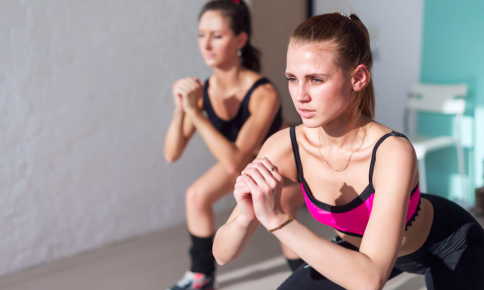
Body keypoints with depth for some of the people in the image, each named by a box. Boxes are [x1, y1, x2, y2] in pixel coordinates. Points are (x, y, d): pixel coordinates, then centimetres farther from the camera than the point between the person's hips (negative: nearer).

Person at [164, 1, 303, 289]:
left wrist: (195, 112, -47)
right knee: (197, 196, -1)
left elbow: (234, 163, -43)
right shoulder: (203, 91, -23)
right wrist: (181, 109, -37)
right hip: (251, 157, 6)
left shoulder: (264, 94, -39)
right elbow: (172, 154, -21)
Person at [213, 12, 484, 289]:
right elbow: (223, 254, -22)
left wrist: (276, 219, -51)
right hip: (358, 244, 4)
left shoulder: (392, 152, -39)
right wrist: (245, 217, -43)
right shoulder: (284, 147, -26)